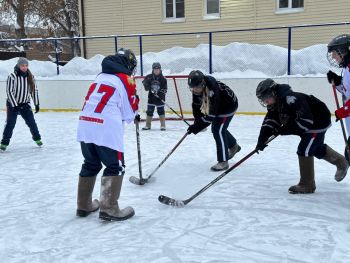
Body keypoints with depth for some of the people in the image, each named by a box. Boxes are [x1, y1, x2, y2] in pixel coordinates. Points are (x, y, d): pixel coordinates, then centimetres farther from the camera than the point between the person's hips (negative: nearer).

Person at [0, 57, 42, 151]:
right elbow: (9, 92, -16)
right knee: (10, 124, -3)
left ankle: (37, 138, 24)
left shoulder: (30, 76, -3)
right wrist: (15, 106, -18)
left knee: (31, 122, 3)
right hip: (12, 104, -3)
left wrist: (36, 104, 3)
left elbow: (34, 90, 5)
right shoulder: (12, 77, -16)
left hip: (25, 104, 3)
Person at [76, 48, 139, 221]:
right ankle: (109, 209, 1)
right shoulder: (125, 80, -1)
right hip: (106, 129, -7)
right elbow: (129, 113, 0)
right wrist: (134, 115, 23)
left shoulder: (101, 76, 20)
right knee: (115, 167, 4)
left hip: (85, 127, 8)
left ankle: (84, 205, 29)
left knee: (90, 165, 20)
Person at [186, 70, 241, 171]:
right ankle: (234, 146, 45)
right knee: (216, 128, 20)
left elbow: (211, 115, -39)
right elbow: (196, 104, -6)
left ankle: (223, 161, -7)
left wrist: (197, 126, -39)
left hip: (229, 105, -9)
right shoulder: (196, 88, -18)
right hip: (216, 106, 9)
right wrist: (197, 122, -13)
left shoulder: (212, 90, -42)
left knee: (218, 131, -17)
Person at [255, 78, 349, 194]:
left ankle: (307, 185, -2)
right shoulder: (275, 103, -5)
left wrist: (284, 130, -33)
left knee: (304, 150, -14)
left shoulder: (291, 99, -34)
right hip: (308, 122, 10)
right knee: (317, 149, 23)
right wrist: (262, 140, -20)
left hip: (319, 121, -10)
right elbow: (269, 122, -9)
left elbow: (305, 121, -36)